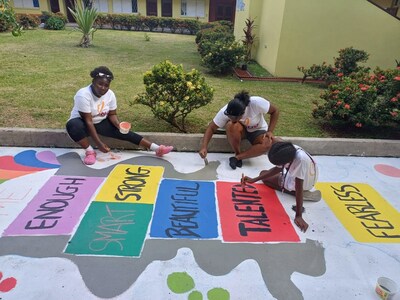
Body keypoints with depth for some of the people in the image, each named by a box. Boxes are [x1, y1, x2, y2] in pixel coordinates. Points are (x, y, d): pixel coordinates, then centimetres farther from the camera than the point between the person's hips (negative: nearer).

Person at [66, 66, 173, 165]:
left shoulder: (110, 94, -12)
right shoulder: (84, 95, -29)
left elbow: (112, 114, -2)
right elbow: (88, 121, -30)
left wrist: (119, 125, -25)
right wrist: (99, 143, -35)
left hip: (100, 123, 4)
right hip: (82, 123, -4)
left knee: (124, 132, -14)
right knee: (73, 125, -40)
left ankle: (157, 148, -19)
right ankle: (90, 151, -20)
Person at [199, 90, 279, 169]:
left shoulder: (257, 103, -33)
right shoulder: (225, 111, -28)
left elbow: (275, 111, -16)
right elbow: (211, 128, -19)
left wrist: (270, 131, -24)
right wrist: (204, 147, -29)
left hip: (257, 130, 0)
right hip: (241, 131, 1)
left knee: (267, 144, -35)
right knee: (231, 126, -37)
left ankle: (237, 158, -22)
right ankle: (237, 154, -16)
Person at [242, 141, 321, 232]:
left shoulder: (301, 160, -45)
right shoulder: (288, 151, -25)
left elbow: (299, 187, -39)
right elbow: (278, 169, -8)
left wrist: (298, 216, -36)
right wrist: (254, 180, -11)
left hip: (305, 183, -7)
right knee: (263, 174, 13)